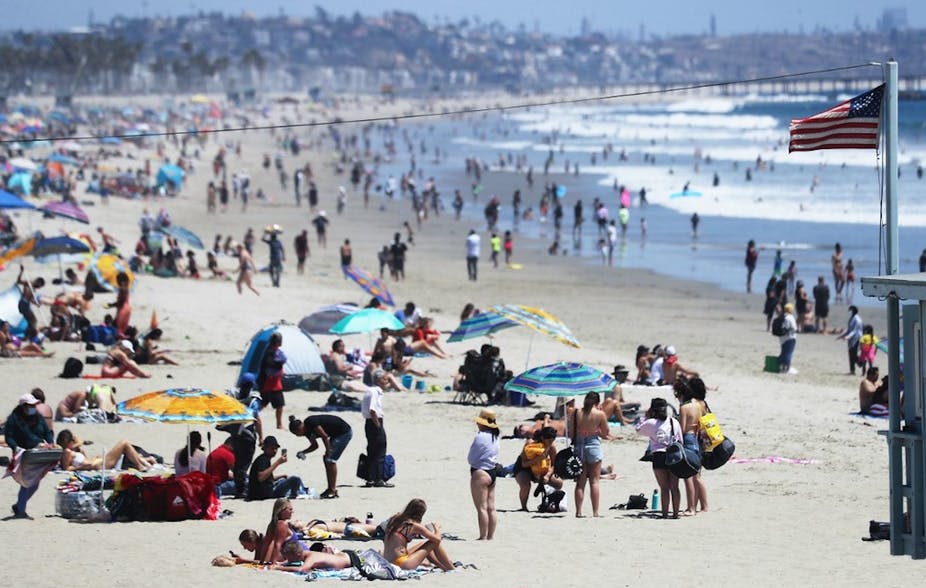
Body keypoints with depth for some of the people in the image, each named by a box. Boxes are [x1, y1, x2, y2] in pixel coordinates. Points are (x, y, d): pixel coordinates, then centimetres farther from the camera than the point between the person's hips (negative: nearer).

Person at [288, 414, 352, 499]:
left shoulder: (310, 423, -21)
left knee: (330, 459, -12)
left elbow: (324, 436, -22)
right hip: (337, 434, 10)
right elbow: (314, 446, 18)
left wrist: (328, 453, -13)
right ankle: (331, 489, 14)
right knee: (326, 459, 9)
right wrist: (303, 452, 3)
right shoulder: (307, 431, 8)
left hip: (345, 432, -10)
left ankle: (333, 489, -9)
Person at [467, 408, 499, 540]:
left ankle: (483, 537, -8)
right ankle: (491, 536, 13)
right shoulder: (494, 437, 9)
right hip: (492, 472, 9)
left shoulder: (480, 437, -17)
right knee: (491, 508, 10)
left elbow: (471, 458, -10)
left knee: (481, 508, -7)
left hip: (480, 472, -9)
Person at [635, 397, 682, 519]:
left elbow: (638, 429, 13)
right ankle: (675, 513, 5)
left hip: (659, 455, -3)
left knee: (664, 487, -1)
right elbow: (681, 441, 10)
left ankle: (665, 513, -2)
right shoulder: (674, 422, 8)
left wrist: (646, 417, 17)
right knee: (674, 487, 6)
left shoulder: (651, 423, -3)